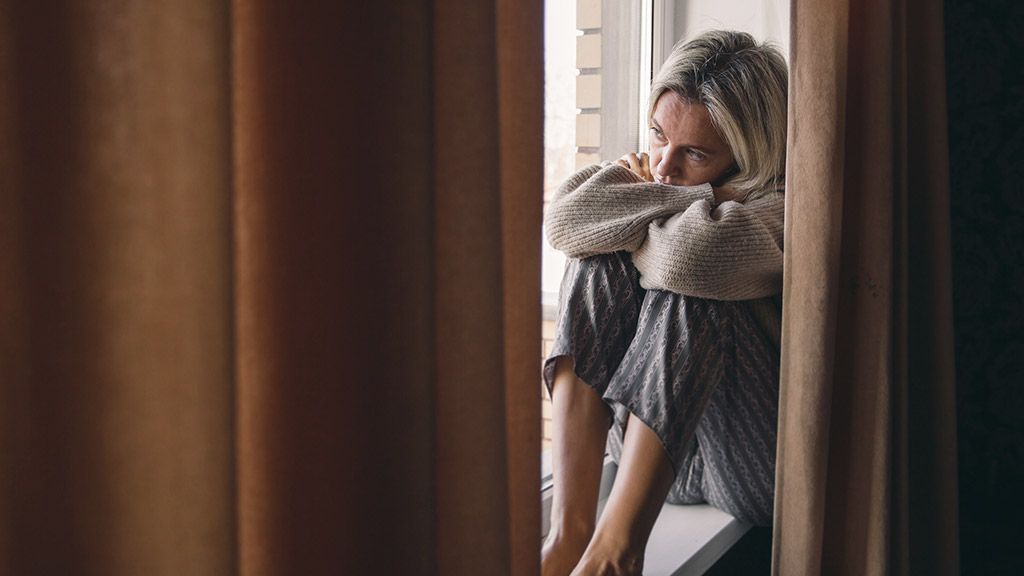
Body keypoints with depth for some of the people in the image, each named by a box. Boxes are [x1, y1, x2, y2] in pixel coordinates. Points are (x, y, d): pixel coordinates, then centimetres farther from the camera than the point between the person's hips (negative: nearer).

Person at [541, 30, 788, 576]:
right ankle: (570, 530, -26)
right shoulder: (653, 175, 5)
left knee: (685, 287, -29)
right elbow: (565, 220, -13)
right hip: (654, 445, 6)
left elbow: (691, 255, -37)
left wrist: (631, 220, -15)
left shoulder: (785, 209, -17)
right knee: (599, 262, -15)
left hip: (759, 472, -6)